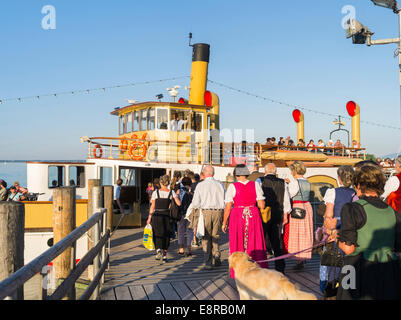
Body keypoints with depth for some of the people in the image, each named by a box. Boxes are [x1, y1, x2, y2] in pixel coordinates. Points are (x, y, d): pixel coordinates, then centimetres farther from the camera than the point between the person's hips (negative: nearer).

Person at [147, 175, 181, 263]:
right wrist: (176, 196, 12)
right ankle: (164, 256, 14)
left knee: (157, 235, 10)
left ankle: (158, 249, -16)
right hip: (167, 216, 1)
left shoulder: (155, 192, -2)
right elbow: (179, 203, -8)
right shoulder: (172, 192, -1)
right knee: (166, 236, 12)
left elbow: (152, 206, -1)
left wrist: (149, 218, 6)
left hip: (156, 216, -1)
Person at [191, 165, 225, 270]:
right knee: (215, 236, 16)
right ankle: (216, 259, 18)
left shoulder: (200, 185, -2)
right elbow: (225, 200, 2)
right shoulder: (220, 184, 3)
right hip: (218, 211, 2)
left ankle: (208, 262, 6)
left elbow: (195, 204, -3)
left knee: (206, 237, 7)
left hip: (206, 212, -2)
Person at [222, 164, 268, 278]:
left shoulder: (232, 187, -6)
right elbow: (262, 205, -2)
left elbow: (228, 207, -7)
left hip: (237, 217, -2)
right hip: (253, 216, 2)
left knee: (237, 244, 10)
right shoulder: (255, 185, -1)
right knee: (256, 244, 12)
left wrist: (224, 223, 2)